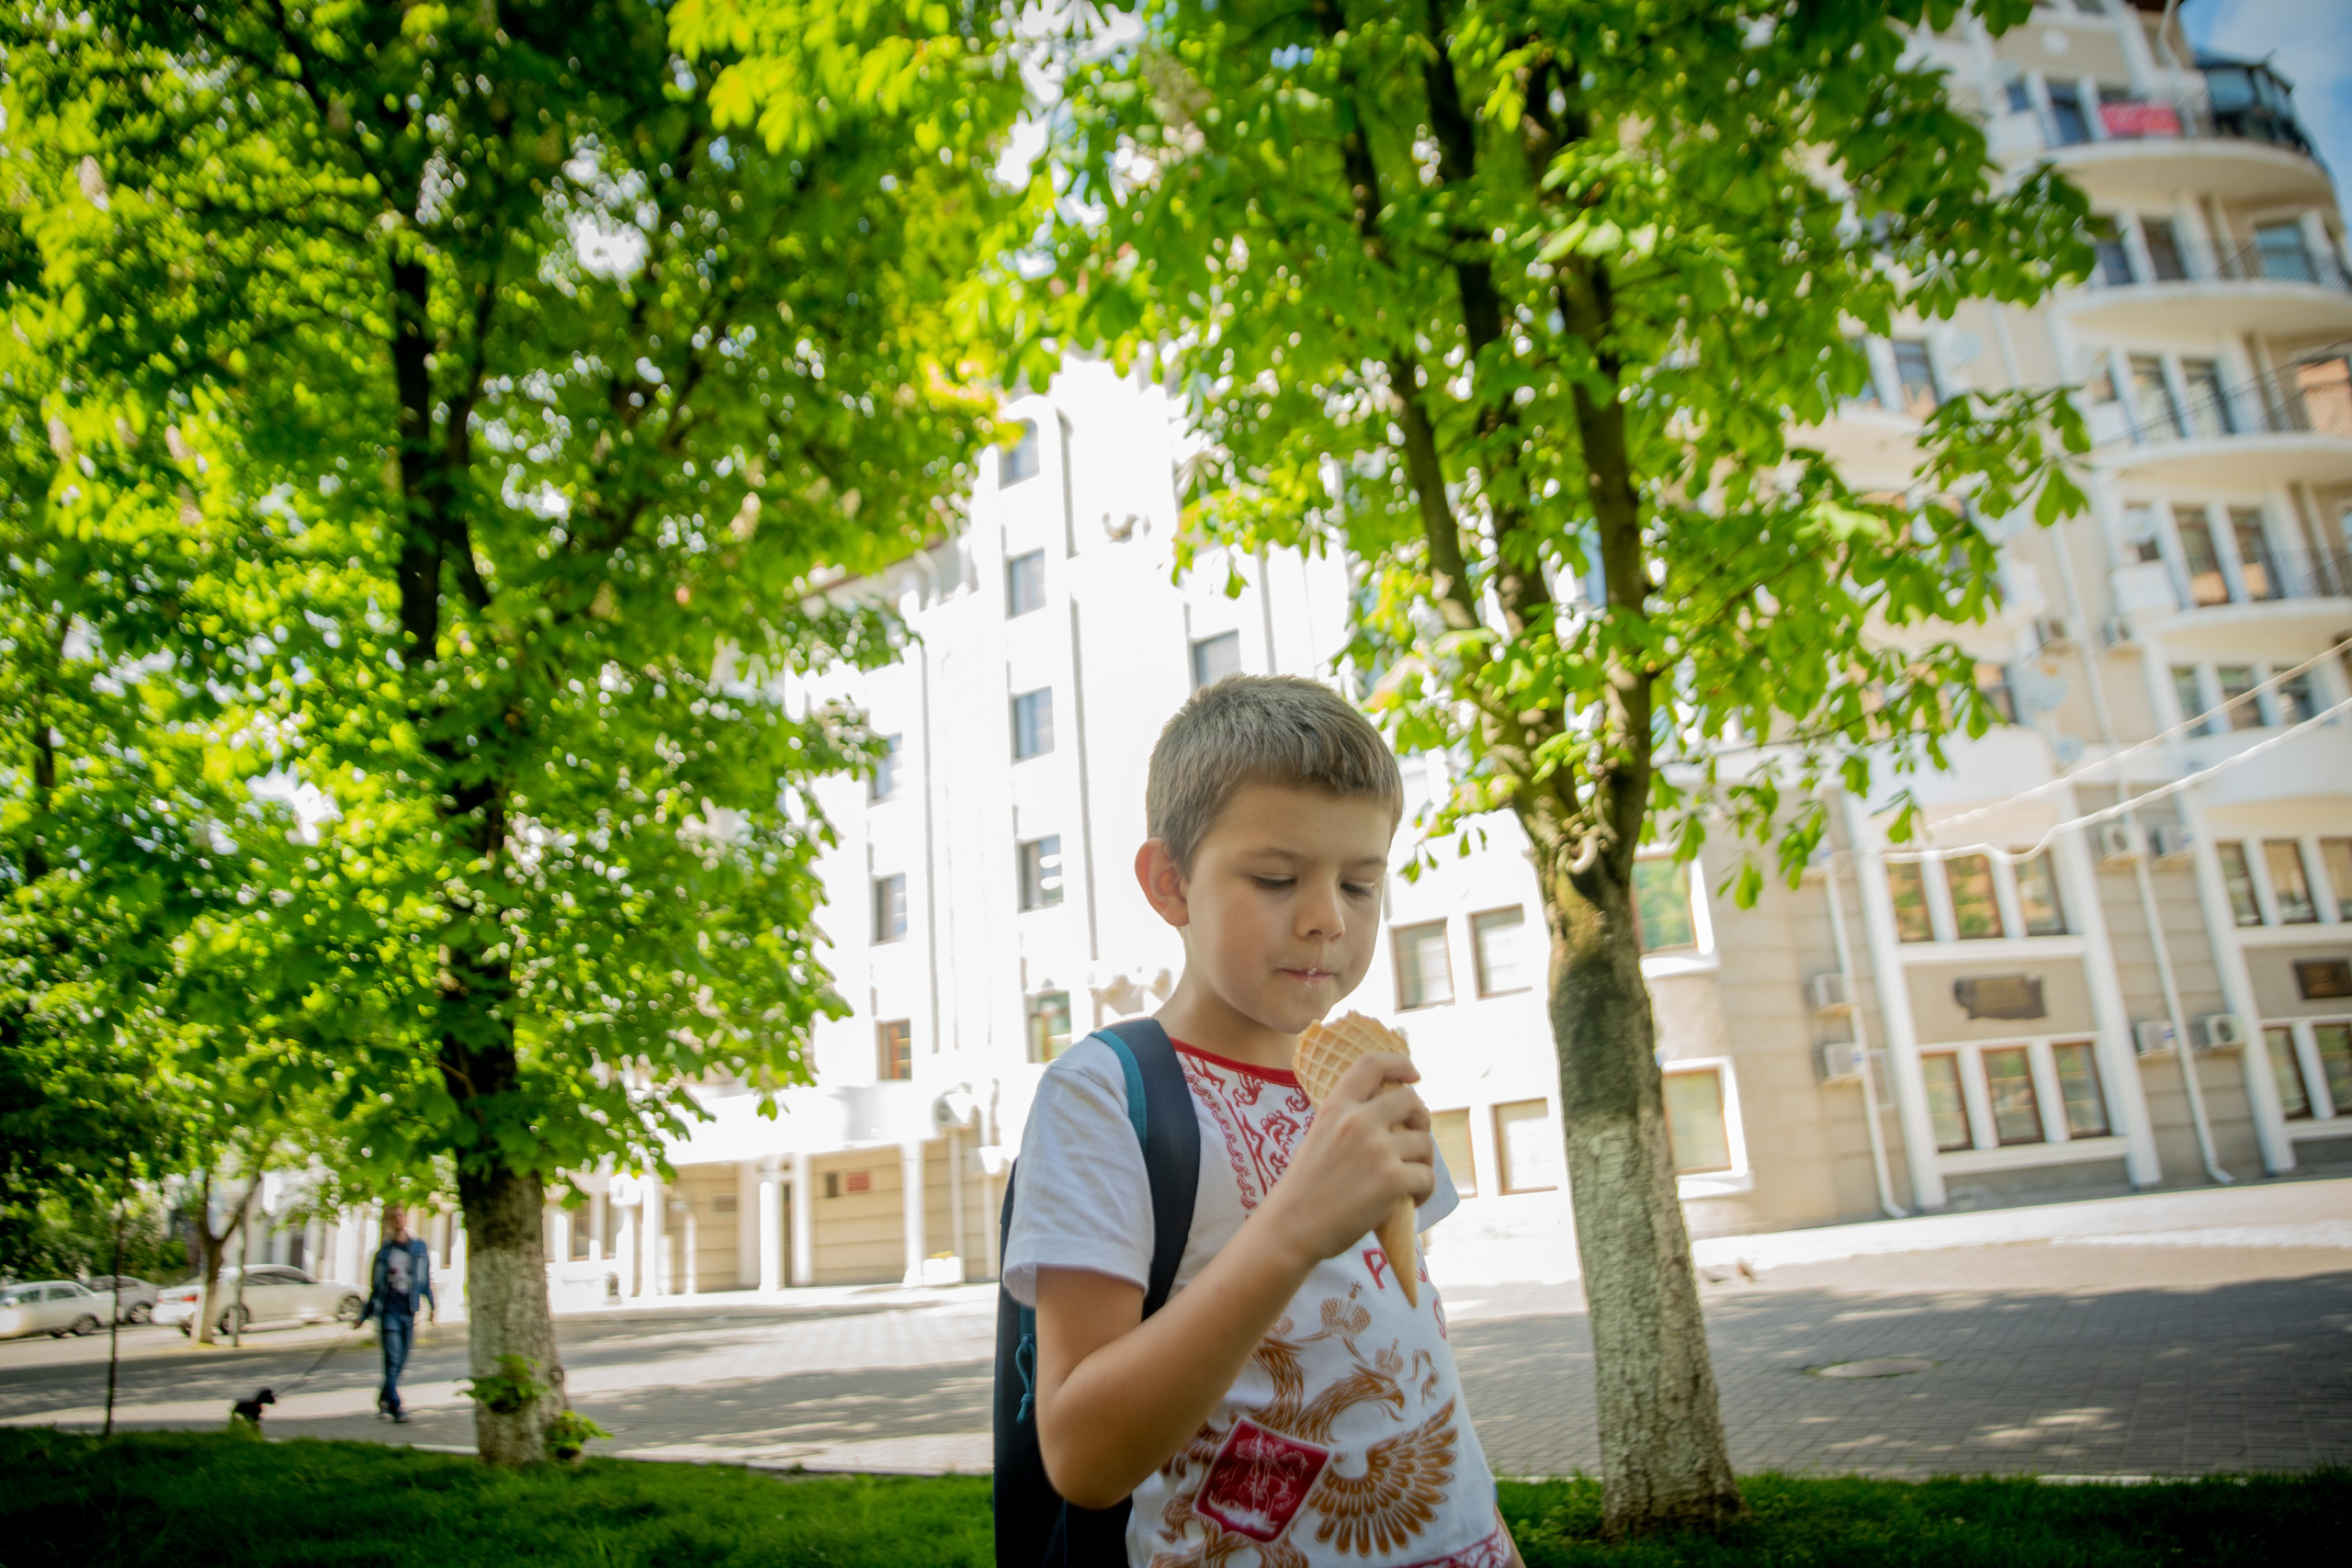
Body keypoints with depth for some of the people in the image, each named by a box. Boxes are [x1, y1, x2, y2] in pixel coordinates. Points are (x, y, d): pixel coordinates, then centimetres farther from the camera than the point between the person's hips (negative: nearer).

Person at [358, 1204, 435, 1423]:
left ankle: (384, 1399, 27)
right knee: (392, 1360, -11)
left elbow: (425, 1280, 11)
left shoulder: (419, 1248, 7)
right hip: (389, 1310, -2)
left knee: (401, 1362, 7)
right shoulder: (384, 1251, 4)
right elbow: (375, 1285, 11)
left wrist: (432, 1304, 2)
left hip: (409, 1312, 2)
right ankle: (395, 1407, -10)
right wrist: (364, 1315, 13)